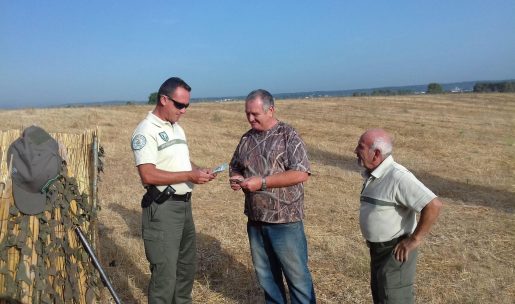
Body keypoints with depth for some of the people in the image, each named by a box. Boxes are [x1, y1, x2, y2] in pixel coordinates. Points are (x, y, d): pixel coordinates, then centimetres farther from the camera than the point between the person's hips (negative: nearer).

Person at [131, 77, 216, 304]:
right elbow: (148, 175, -23)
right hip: (162, 208, -9)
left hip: (184, 205, 9)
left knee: (187, 264, 22)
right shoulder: (146, 130, -15)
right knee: (165, 271, 0)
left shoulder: (177, 128, 13)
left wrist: (199, 171, 0)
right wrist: (190, 176, -24)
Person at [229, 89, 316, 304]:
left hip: (285, 220, -5)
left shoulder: (288, 135, -10)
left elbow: (301, 173, -19)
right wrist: (235, 178, -6)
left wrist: (262, 182, -22)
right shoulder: (247, 138, 8)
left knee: (296, 275, 7)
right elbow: (234, 166, 19)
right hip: (255, 220, 6)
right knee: (265, 273, 19)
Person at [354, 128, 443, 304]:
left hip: (395, 251, -9)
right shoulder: (371, 173, 3)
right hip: (377, 248, 9)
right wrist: (372, 241, 13)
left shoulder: (397, 177, -25)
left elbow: (433, 205, -29)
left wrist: (414, 240, -22)